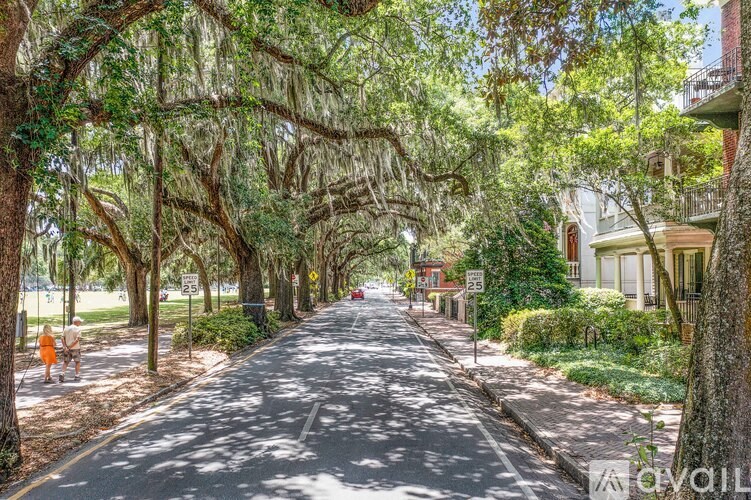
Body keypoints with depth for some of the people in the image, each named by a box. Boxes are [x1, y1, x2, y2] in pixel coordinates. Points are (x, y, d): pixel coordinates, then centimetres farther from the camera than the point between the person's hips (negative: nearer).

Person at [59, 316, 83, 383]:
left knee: (65, 362, 12)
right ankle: (77, 376, 15)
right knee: (77, 362, 12)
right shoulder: (78, 329, -9)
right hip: (75, 348, -4)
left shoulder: (66, 328, 7)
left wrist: (65, 347, -9)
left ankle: (62, 374, -6)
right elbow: (77, 339, -19)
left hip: (66, 349, 4)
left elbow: (63, 338, -2)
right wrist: (70, 347, -15)